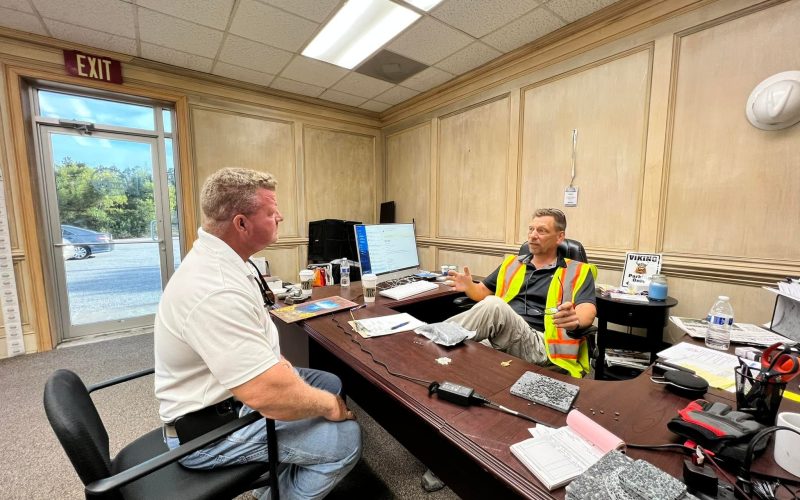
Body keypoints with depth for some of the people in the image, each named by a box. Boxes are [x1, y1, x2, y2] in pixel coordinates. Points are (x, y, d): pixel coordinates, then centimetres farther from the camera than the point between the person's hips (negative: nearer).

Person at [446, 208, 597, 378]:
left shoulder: (577, 271, 9)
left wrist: (575, 321, -30)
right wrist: (469, 287, 0)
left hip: (540, 345, -3)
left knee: (493, 305, -32)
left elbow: (588, 310, -5)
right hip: (501, 336, 3)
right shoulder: (512, 263, 20)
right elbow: (483, 291, 24)